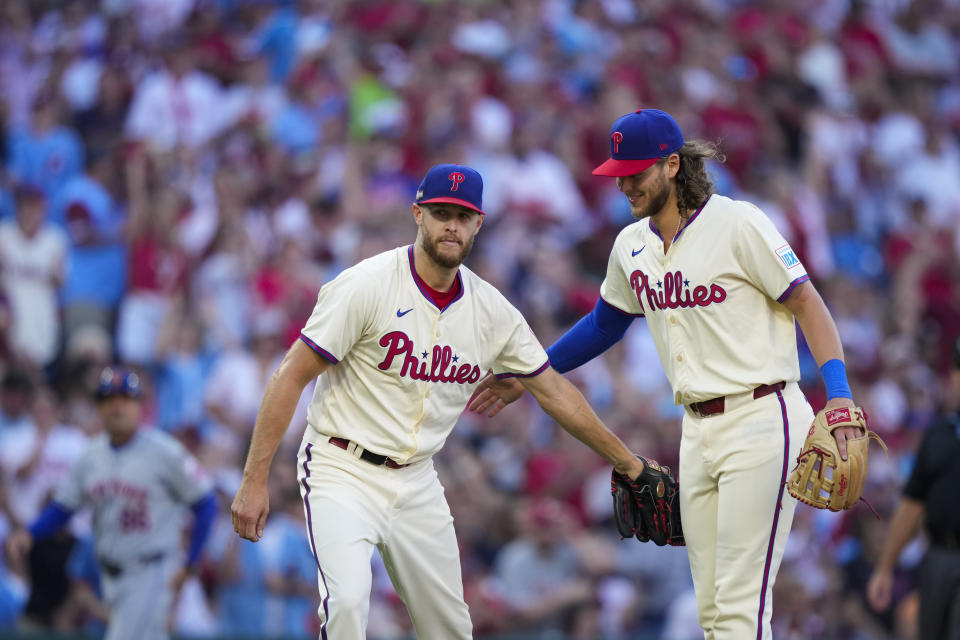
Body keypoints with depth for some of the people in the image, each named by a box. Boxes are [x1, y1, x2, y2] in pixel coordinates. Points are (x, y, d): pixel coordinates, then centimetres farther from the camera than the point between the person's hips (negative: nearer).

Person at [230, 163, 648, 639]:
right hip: (342, 473, -6)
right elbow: (292, 376, -14)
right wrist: (254, 481, -17)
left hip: (417, 485, 6)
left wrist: (627, 463, 17)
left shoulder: (493, 311, 2)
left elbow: (555, 393, 13)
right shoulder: (366, 286, -15)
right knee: (348, 600, -28)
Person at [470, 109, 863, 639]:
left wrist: (839, 395, -19)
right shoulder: (631, 246, 11)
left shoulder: (738, 224, -10)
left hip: (760, 421, -7)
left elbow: (807, 304, -8)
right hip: (699, 431, 7)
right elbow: (605, 323, 28)